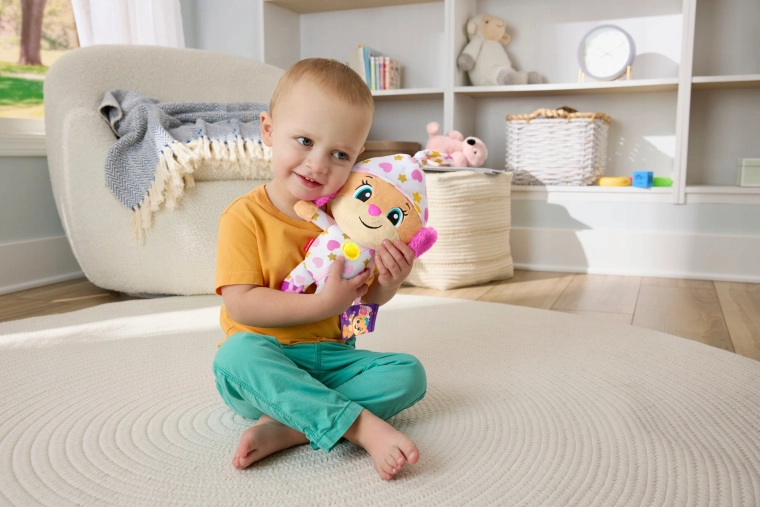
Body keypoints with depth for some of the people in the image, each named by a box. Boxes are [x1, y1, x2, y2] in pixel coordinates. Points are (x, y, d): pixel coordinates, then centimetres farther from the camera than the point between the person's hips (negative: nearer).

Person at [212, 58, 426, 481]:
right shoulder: (244, 217, -10)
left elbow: (369, 297, 10)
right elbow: (241, 305, -18)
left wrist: (390, 281, -14)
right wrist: (324, 304, -24)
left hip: (330, 359, 4)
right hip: (263, 364, -4)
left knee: (409, 373, -14)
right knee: (237, 353, -35)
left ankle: (286, 427, -27)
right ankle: (363, 425, -34)